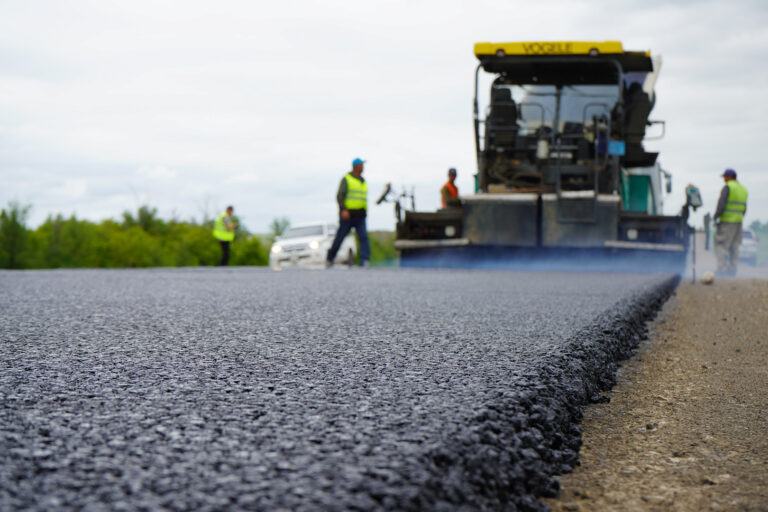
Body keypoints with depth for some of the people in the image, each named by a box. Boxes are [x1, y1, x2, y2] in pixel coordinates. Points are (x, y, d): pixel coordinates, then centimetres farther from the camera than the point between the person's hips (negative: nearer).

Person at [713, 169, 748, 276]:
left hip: (726, 220, -8)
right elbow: (744, 208, 17)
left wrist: (715, 217, -10)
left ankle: (722, 269, -12)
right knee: (734, 246, 10)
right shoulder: (743, 189, 16)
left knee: (721, 245, -6)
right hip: (738, 221, 8)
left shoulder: (727, 187, -9)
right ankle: (732, 269, 9)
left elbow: (721, 204, -17)